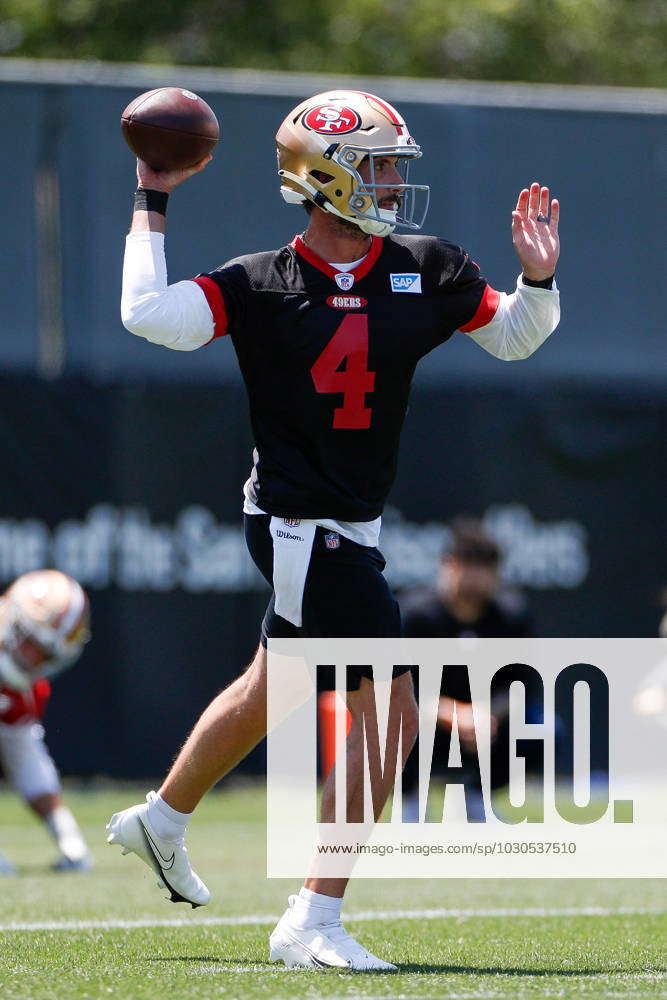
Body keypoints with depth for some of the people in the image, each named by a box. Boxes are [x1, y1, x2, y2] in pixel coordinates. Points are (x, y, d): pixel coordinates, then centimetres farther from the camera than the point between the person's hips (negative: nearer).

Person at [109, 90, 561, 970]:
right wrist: (152, 204, -15)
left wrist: (538, 279, -7)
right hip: (300, 525, -8)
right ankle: (314, 924, -8)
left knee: (272, 690, 27)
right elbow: (150, 315, -23)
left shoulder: (424, 271, 2)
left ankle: (161, 822, 50)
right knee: (388, 713, -14)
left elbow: (513, 337, 13)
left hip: (352, 526, 8)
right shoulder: (264, 285, -12)